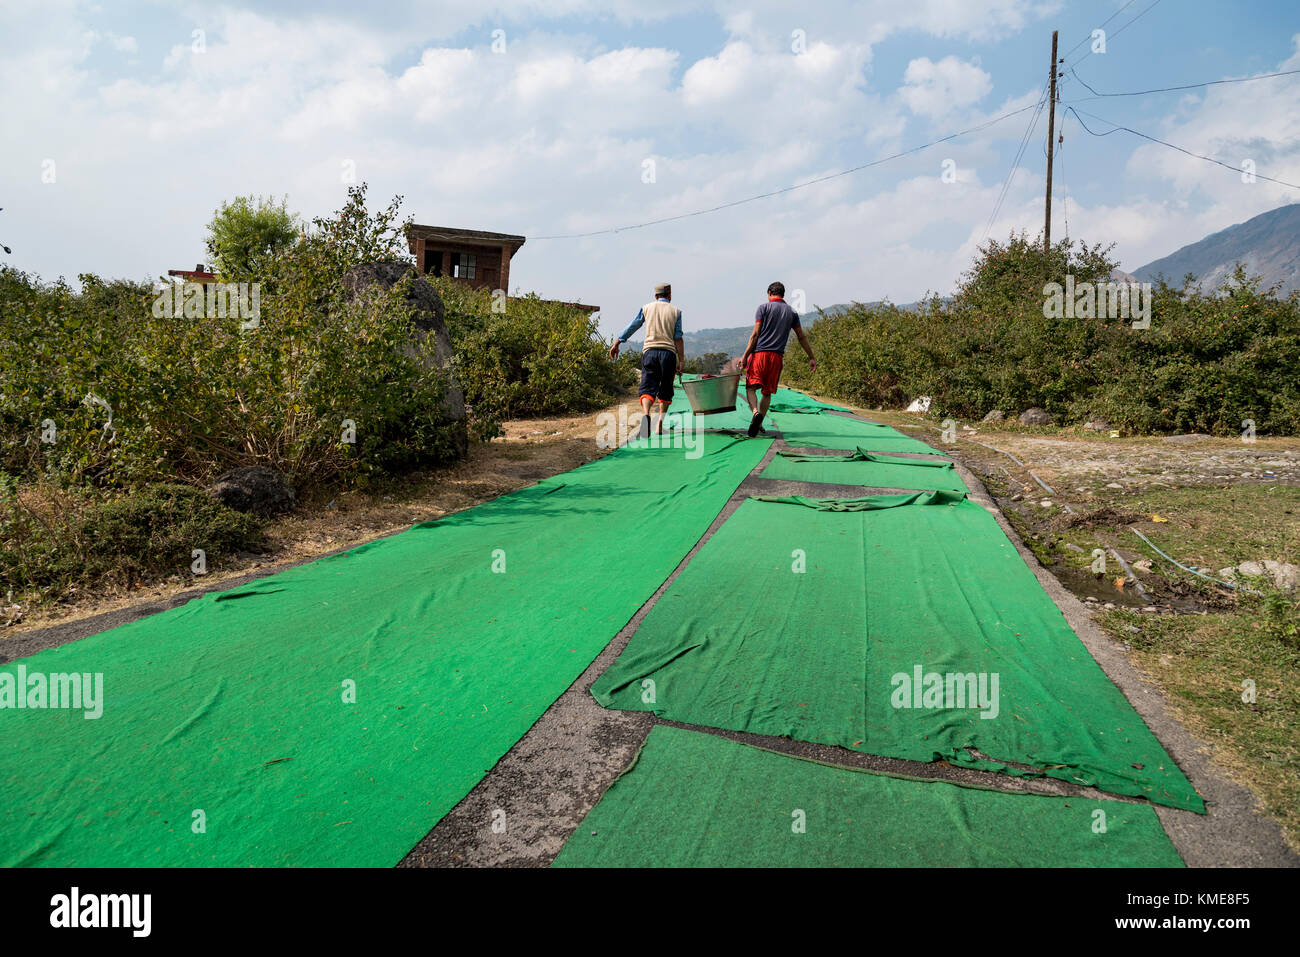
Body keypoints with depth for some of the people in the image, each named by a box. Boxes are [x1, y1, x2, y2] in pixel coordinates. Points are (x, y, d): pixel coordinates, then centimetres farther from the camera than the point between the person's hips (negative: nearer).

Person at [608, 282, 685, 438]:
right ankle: (661, 419, 2)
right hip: (668, 352, 0)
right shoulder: (675, 311, 10)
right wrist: (681, 361, 4)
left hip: (650, 351, 0)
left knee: (647, 387, -8)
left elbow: (632, 327, 13)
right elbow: (678, 338, 4)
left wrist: (617, 343, 21)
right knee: (665, 389, 11)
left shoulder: (647, 308, 13)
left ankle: (645, 413, -34)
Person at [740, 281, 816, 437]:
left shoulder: (764, 308, 3)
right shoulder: (792, 313, 15)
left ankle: (755, 412, -32)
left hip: (759, 353, -3)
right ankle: (759, 424, 11)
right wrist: (811, 358, 23)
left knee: (751, 387, -4)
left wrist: (745, 356, -5)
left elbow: (755, 334, -5)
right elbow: (802, 338, 16)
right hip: (777, 356, 3)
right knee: (768, 392, 11)